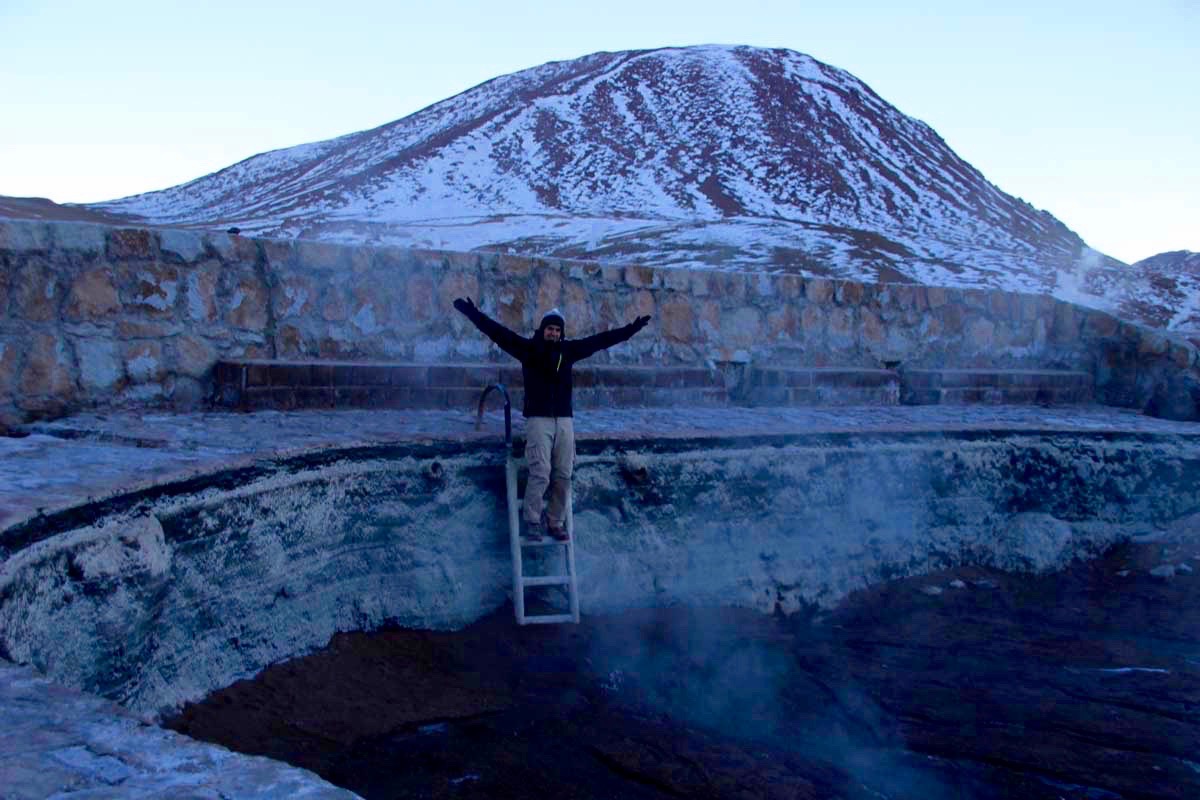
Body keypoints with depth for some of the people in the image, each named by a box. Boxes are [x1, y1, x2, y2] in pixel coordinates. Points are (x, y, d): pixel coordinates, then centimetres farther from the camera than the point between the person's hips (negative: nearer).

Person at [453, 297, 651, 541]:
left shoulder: (569, 349, 11)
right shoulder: (528, 348, 1)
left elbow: (601, 339, 14)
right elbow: (497, 331, -5)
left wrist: (630, 329, 13)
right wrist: (472, 312, -14)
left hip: (564, 420, 4)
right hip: (538, 420, -4)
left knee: (563, 476, 3)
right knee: (540, 473, -11)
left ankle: (556, 523, 13)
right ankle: (532, 522, -1)